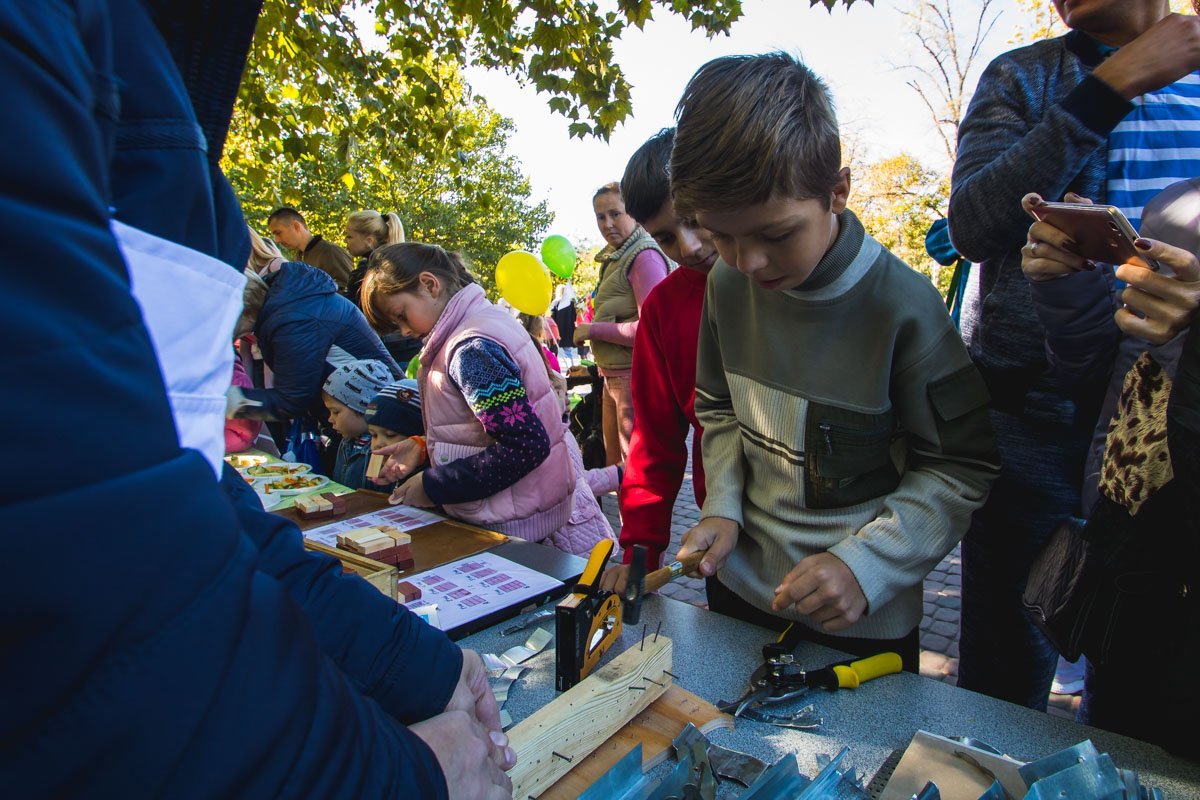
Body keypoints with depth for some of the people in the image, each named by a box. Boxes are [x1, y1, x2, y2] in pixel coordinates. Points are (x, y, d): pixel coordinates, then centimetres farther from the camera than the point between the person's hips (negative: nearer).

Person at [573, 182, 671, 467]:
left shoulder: (644, 256, -13)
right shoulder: (615, 257, 15)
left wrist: (593, 330, -14)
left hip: (635, 375, -9)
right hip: (613, 376, 10)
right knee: (615, 465, 21)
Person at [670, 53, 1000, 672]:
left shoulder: (901, 306, -23)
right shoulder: (726, 283, -8)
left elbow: (962, 468, -13)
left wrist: (866, 564, -23)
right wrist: (722, 505, -7)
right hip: (738, 585, 5)